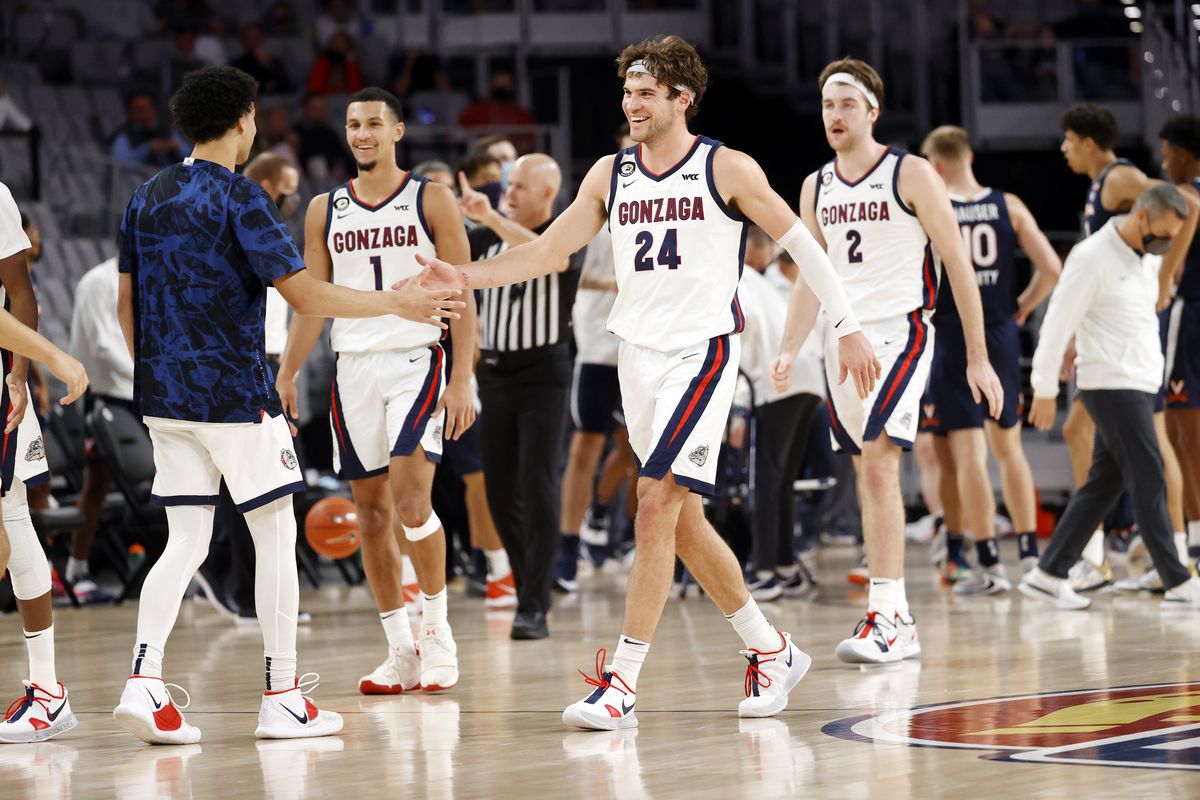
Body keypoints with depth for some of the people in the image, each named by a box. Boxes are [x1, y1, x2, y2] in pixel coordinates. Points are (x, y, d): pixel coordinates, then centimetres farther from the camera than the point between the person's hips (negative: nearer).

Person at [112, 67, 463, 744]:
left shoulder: (148, 198, 11)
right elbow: (305, 295, -15)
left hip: (165, 396, 7)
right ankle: (283, 698, 6)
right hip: (235, 395, -6)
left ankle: (143, 682, -9)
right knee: (276, 534, 4)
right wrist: (397, 303, -6)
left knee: (185, 543, 8)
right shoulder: (239, 197, -11)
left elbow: (126, 304, 15)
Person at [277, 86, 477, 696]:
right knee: (371, 507, 4)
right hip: (353, 366, 4)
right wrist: (286, 376, 1)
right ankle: (400, 652, 10)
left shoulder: (431, 201, 1)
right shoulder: (325, 210, 11)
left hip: (416, 360, -4)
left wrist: (462, 378, -11)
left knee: (410, 497, -17)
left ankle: (438, 629, -2)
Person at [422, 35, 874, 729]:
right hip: (639, 356, 6)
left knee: (658, 504, -16)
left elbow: (802, 245, 0)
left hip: (704, 352, -6)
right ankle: (772, 652, 25)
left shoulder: (728, 170, -5)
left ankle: (622, 684, -16)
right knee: (681, 521, 9)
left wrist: (849, 329, -1)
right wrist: (461, 277, -5)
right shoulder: (610, 176, 8)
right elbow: (547, 252, 7)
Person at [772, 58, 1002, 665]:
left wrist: (978, 358, -5)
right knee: (869, 477, 8)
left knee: (878, 466, -19)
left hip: (899, 334, -6)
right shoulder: (816, 188, 12)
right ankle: (898, 621, 13)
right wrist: (788, 351, 3)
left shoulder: (911, 175, -5)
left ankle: (886, 618, -21)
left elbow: (958, 265, -4)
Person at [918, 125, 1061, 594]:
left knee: (967, 453, -3)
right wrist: (1021, 309, 11)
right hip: (1000, 336, 4)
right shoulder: (1008, 207, 3)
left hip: (950, 340, -3)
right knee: (1008, 446, 16)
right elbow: (1051, 269, -2)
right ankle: (1029, 554, 16)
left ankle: (988, 565, -5)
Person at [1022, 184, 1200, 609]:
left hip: (1139, 385, 9)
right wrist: (1045, 389, -12)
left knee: (1103, 484, 8)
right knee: (1149, 484, -8)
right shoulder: (1092, 257, -12)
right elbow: (1057, 323, -12)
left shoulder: (1143, 259, 14)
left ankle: (1047, 574, 11)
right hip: (1112, 386, -9)